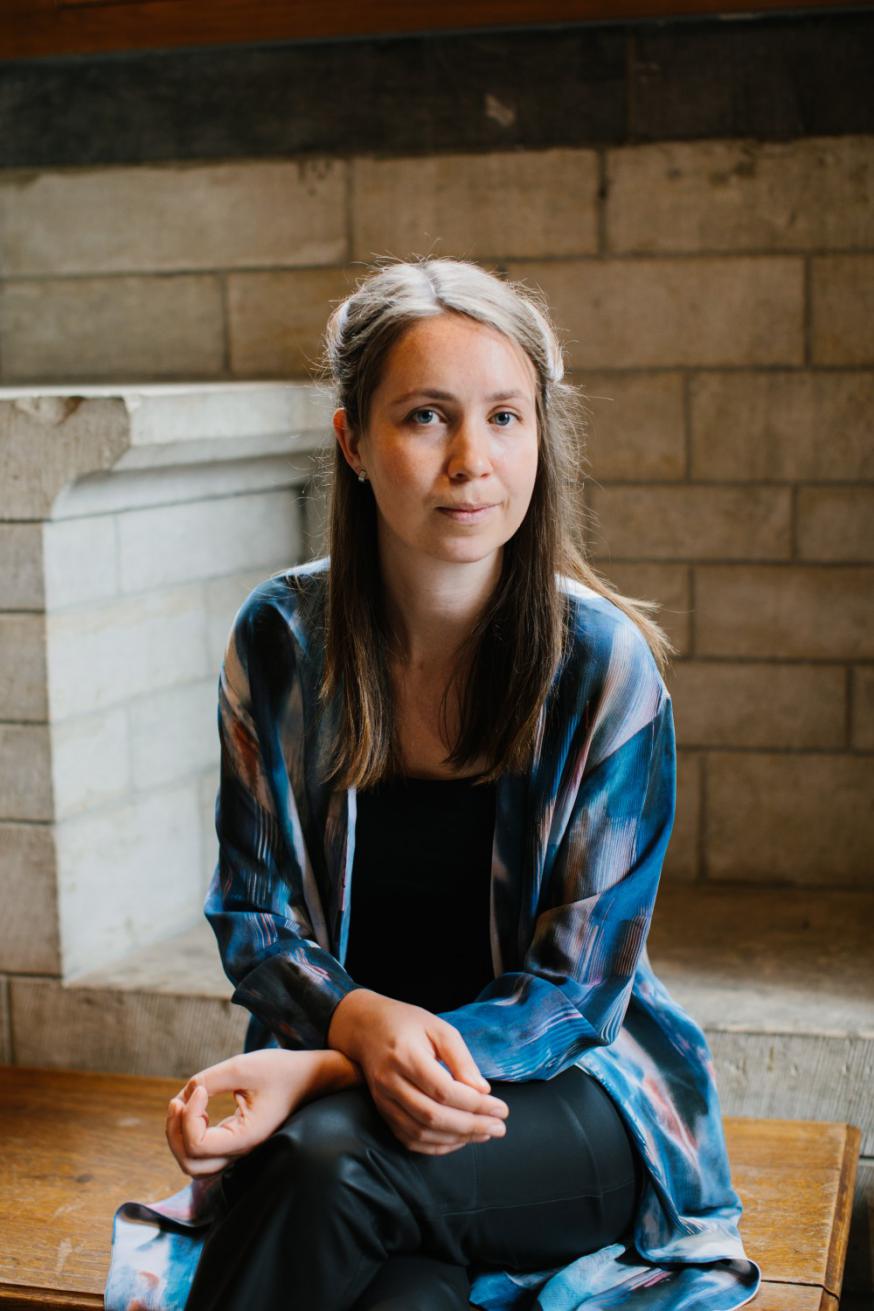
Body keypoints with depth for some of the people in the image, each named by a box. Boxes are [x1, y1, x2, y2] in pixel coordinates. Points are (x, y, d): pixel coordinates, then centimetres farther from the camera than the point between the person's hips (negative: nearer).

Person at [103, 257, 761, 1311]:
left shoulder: (605, 663, -12)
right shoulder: (279, 640, -3)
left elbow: (575, 987, -11)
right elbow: (253, 925, 2)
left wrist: (322, 1073, -25)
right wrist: (361, 1022, -22)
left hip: (572, 1092, -1)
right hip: (337, 1077, 2)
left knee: (331, 1158, -32)